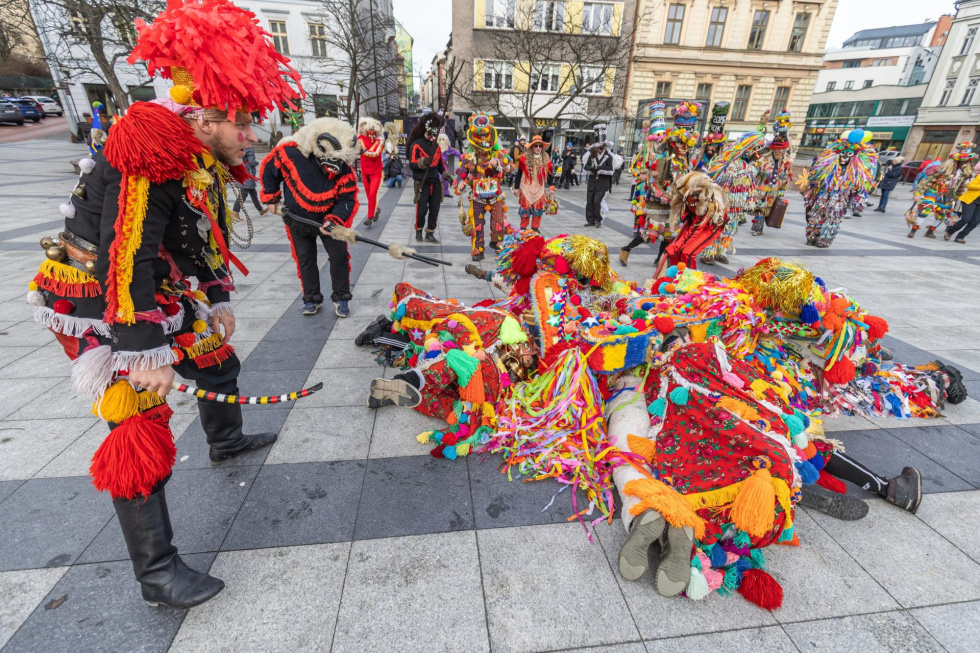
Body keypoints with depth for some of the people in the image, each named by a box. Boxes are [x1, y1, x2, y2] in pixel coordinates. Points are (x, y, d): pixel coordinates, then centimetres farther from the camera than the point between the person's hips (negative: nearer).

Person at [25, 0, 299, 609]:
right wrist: (147, 353, -30)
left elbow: (209, 237, 14)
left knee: (218, 358, 22)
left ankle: (226, 441, 51)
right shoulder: (148, 157, -26)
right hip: (101, 307, -9)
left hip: (160, 296, 9)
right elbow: (124, 261, -30)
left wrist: (217, 302, 16)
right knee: (140, 431, -10)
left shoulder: (205, 161, 5)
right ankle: (157, 575, 2)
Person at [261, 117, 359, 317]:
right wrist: (271, 198, -1)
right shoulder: (290, 152, -25)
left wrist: (334, 220, -34)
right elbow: (268, 169, -7)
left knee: (339, 256, -3)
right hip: (296, 218, 0)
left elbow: (347, 200, -18)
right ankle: (311, 299, 21)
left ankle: (341, 298, 13)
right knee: (305, 259, 7)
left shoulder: (344, 169, -23)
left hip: (328, 218, 0)